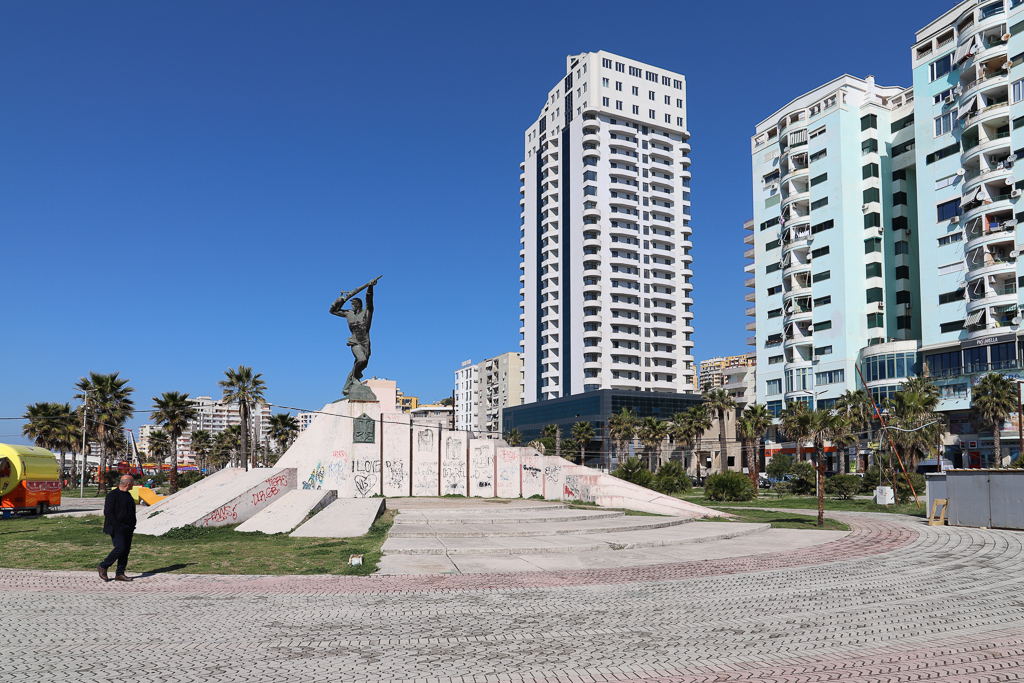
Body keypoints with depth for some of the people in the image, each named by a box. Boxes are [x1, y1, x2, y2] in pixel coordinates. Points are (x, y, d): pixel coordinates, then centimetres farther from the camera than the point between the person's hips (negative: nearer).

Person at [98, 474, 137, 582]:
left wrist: (132, 526, 15)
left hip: (127, 529, 8)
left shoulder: (128, 495, 17)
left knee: (126, 550, 4)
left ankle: (120, 574, 10)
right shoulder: (113, 495, -10)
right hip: (117, 528, -8)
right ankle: (103, 566, 5)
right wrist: (117, 526, -19)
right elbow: (108, 512, -15)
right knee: (120, 548, -15)